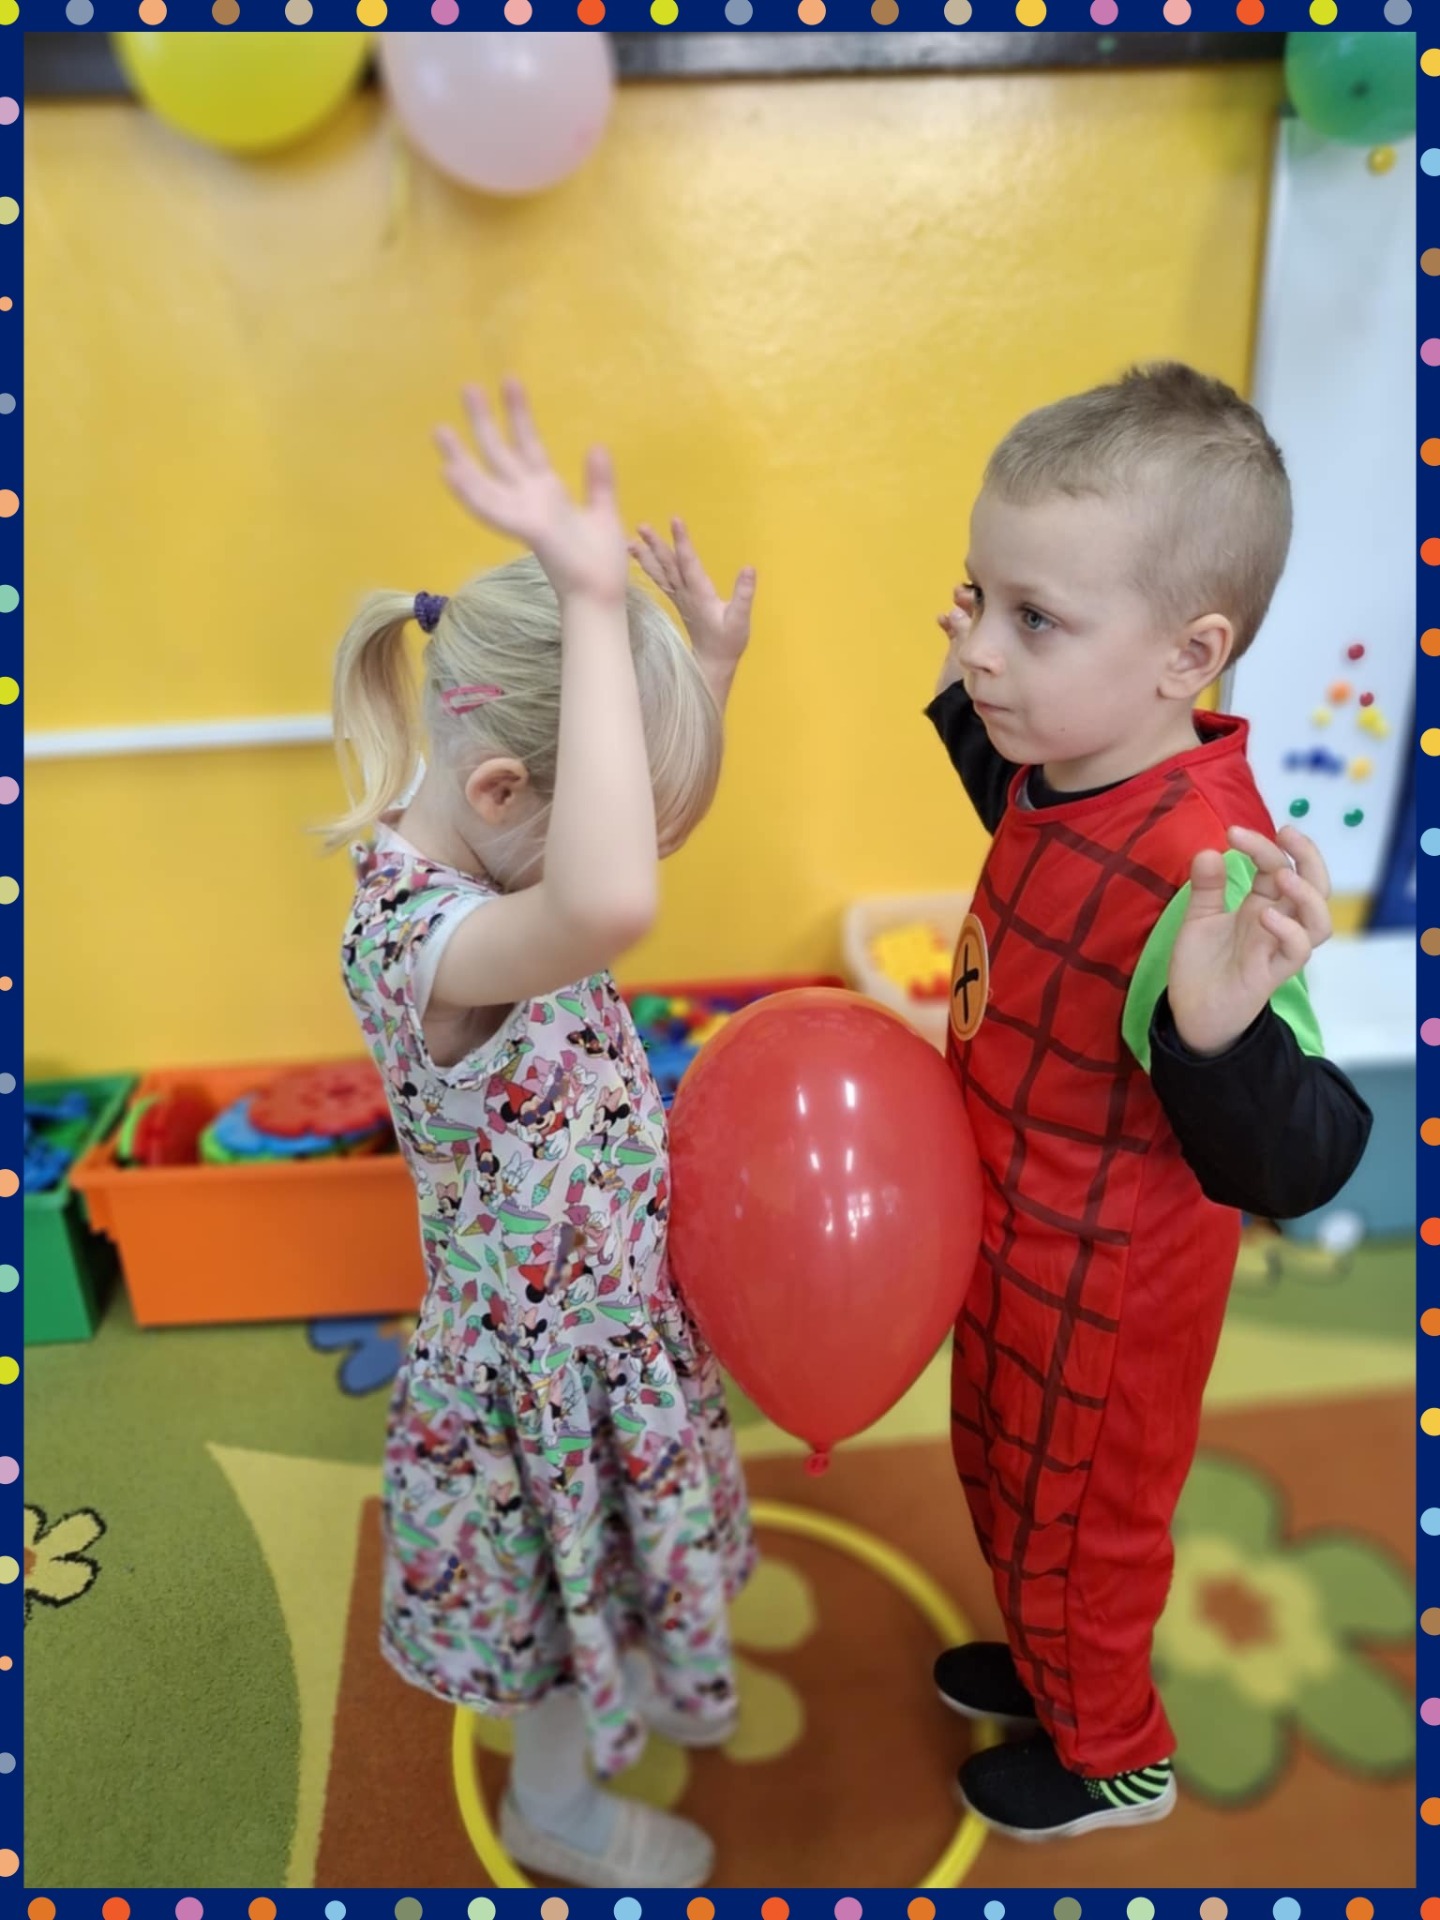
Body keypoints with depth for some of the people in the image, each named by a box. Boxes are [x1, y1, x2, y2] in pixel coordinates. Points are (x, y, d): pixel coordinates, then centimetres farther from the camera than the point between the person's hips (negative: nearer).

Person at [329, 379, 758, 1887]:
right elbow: (610, 908, -58)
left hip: (611, 1298, 8)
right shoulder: (407, 940, -36)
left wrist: (706, 671, -5)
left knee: (612, 1548, 33)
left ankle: (634, 1686, 64)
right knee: (565, 1579, 22)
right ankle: (552, 1806, 53)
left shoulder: (476, 857, -9)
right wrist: (594, 604, -51)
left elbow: (625, 846, 8)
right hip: (543, 1345, -8)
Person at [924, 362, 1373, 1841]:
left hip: (1101, 1286, -8)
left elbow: (1292, 1165, -33)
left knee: (1075, 1515, 21)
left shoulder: (1205, 870, -37)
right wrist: (973, 699, 10)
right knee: (999, 1469, 31)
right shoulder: (1065, 762, -11)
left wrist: (1223, 1029, -52)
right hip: (1015, 1235, 8)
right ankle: (1046, 1660, 62)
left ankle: (1114, 1754, 54)